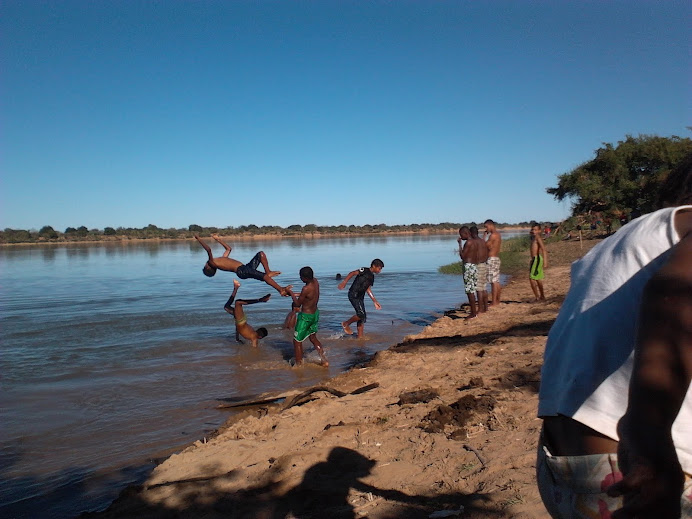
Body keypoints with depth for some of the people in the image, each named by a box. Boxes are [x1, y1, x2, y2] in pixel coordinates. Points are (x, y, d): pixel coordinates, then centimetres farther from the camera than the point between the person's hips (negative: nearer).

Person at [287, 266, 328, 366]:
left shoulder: (306, 289, -28)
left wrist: (291, 293, -3)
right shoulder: (315, 282, -5)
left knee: (297, 341, 8)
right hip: (315, 313, 9)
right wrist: (296, 294, 12)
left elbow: (298, 304, -14)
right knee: (313, 338, 23)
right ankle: (324, 360, 21)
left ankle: (298, 364, 17)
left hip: (306, 316, -9)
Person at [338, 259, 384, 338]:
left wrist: (375, 302, 23)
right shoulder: (364, 270, -7)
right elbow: (352, 273, -17)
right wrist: (344, 282, -31)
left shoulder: (372, 277, 18)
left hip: (360, 297, 9)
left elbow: (368, 290, 23)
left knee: (363, 317, 7)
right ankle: (346, 324, 5)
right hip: (353, 295, -9)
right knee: (361, 314, -16)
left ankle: (360, 337, 14)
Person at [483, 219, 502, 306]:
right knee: (496, 281, 14)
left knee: (493, 281, -9)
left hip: (492, 259, -10)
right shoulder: (498, 234, 16)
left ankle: (494, 302, -9)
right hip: (496, 258, 10)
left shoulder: (493, 235, -15)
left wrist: (484, 237, -4)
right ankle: (497, 300, 21)